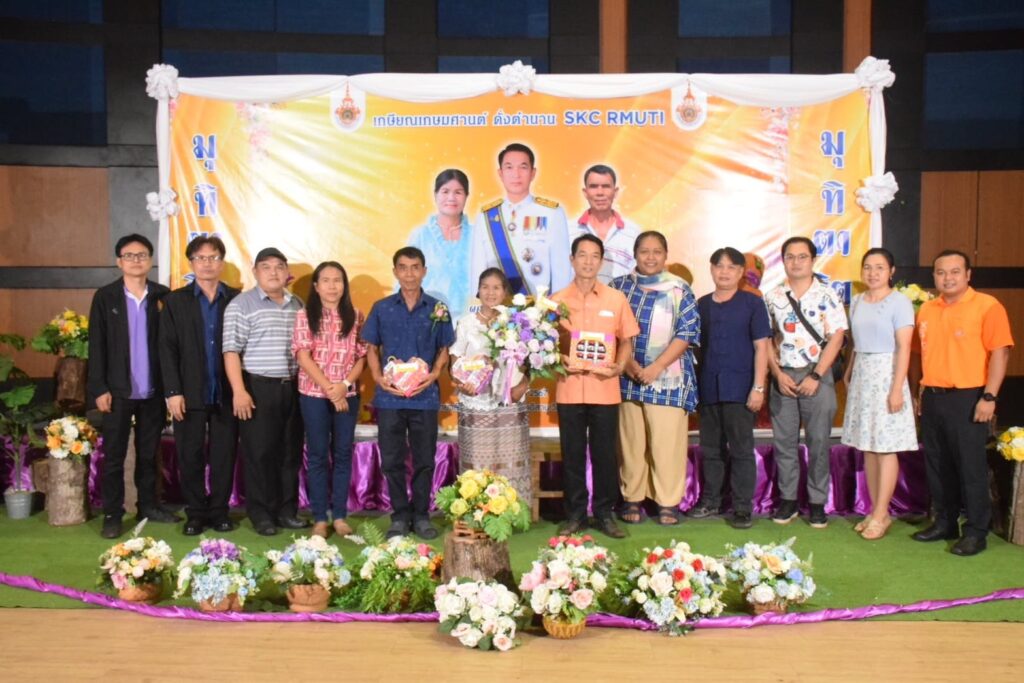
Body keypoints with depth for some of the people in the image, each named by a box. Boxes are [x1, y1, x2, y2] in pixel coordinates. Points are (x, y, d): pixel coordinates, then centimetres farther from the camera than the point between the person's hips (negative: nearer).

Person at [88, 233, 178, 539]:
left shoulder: (163, 296, 3)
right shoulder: (105, 297, 0)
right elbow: (96, 346, -2)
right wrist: (99, 388, -9)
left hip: (153, 390, 2)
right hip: (118, 390, -1)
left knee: (149, 453, 13)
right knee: (113, 454, 4)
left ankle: (148, 505, 25)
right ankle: (112, 514, 12)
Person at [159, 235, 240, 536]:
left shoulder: (236, 299, 5)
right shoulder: (176, 300, 5)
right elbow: (167, 349, -1)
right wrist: (173, 391, -8)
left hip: (227, 394, 0)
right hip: (190, 394, 0)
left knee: (224, 456, 6)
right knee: (190, 457, 6)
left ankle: (219, 511, 18)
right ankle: (195, 513, 18)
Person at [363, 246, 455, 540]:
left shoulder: (438, 309, 3)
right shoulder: (381, 308, 4)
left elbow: (444, 349, 8)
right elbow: (371, 348, 7)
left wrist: (434, 374, -10)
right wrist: (378, 377, -9)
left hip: (425, 396, 0)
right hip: (389, 396, 0)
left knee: (424, 460, 7)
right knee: (392, 460, 6)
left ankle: (421, 515, 20)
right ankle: (400, 515, 20)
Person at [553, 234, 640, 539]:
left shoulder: (616, 299, 5)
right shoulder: (558, 300, 5)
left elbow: (626, 341, 8)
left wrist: (619, 366, -9)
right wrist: (559, 362, -12)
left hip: (605, 390, 0)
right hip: (569, 389, 0)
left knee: (604, 454, 5)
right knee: (573, 455, 7)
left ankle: (604, 514, 18)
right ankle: (575, 515, 19)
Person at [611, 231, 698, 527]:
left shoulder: (679, 289, 4)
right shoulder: (619, 286, 10)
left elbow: (687, 332, -3)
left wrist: (656, 367, -12)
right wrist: (627, 363, -9)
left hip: (667, 378, -2)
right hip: (627, 377, 2)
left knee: (667, 442, -3)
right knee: (631, 441, 4)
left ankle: (668, 502, 8)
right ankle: (632, 498, 16)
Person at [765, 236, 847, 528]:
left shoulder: (827, 295, -1)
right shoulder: (773, 297, 6)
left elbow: (836, 338, -6)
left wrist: (816, 377, -12)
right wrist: (778, 374, -5)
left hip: (817, 376, -2)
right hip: (783, 377, 2)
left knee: (818, 442, 2)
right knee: (784, 441, 6)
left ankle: (818, 503, 13)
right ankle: (787, 499, 16)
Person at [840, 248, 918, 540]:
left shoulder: (899, 302, -8)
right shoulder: (856, 302, 11)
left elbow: (904, 348, -12)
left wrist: (897, 389, -16)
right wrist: (848, 374, 11)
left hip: (886, 374, -6)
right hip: (861, 376, 6)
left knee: (885, 448, -3)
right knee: (867, 447, 8)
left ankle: (881, 514, 4)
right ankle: (875, 510, 17)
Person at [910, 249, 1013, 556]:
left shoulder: (987, 307, -8)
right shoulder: (926, 309, 11)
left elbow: (1000, 353, -12)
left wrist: (989, 397, -17)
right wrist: (919, 392, 15)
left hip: (968, 398, -6)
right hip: (932, 398, 6)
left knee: (971, 465, -1)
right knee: (936, 464, 12)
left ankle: (976, 531, 9)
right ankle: (945, 522, 25)